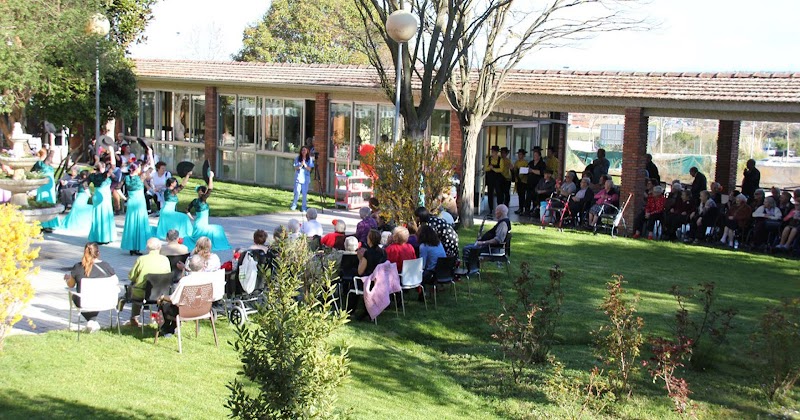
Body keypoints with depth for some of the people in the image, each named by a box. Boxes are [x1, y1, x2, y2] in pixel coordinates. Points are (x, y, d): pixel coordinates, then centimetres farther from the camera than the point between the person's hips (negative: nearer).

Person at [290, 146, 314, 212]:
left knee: (305, 193, 0)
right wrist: (300, 166, -18)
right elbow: (295, 168, 1)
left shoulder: (309, 159, 3)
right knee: (297, 192, -2)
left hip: (306, 178, 0)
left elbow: (309, 169, 0)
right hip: (298, 177, 0)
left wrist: (305, 165, -17)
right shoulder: (297, 158, 3)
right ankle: (294, 206, 12)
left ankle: (304, 207, 7)